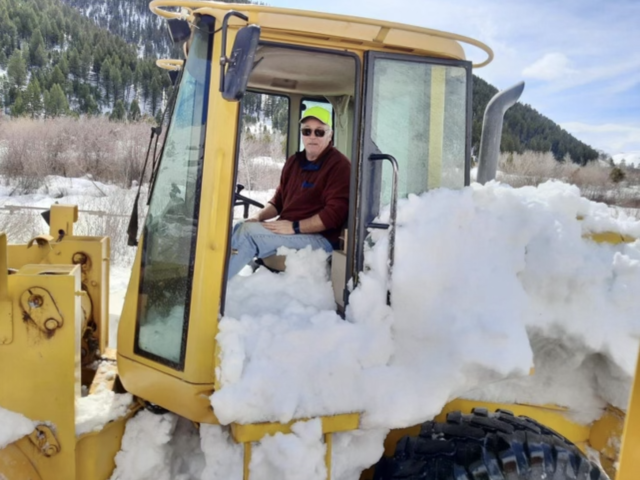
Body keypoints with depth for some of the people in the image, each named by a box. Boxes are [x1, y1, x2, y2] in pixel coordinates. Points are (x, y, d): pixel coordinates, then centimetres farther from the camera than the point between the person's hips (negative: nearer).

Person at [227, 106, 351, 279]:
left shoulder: (339, 165, -9)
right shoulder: (294, 161, 15)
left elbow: (335, 213, -18)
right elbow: (280, 198, 21)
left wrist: (295, 227, -21)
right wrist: (260, 216, 1)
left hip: (319, 237, -8)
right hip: (287, 228, 8)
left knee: (247, 232, -22)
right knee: (239, 227, -13)